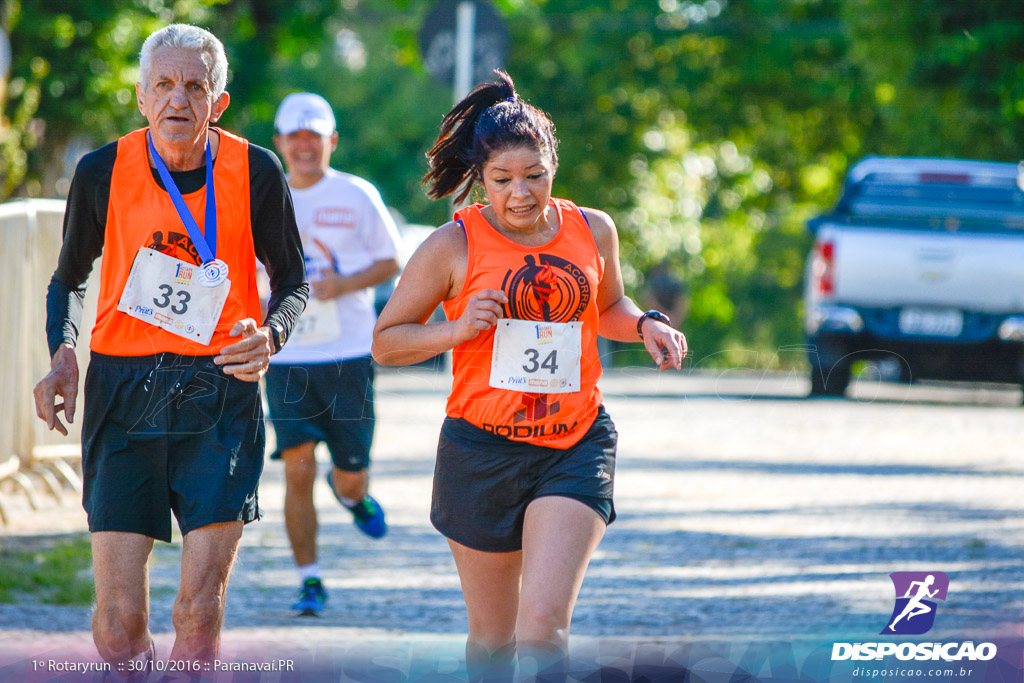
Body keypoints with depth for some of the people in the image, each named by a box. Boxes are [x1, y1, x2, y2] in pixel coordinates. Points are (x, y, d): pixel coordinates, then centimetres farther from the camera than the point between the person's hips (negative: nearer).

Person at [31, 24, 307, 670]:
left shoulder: (255, 172, -2)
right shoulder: (103, 172, 0)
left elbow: (294, 281, 11)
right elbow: (70, 279, 15)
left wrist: (270, 335, -11)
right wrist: (63, 351, -4)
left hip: (221, 393, 0)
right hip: (123, 391, 1)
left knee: (201, 610, -6)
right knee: (118, 622, -6)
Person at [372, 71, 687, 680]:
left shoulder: (593, 231, 5)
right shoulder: (453, 247, -4)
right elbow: (386, 342, 2)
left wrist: (646, 324, 4)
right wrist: (458, 329, -15)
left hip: (577, 445, 1)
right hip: (481, 451, -1)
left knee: (544, 626, -17)